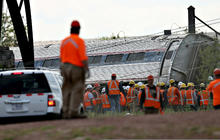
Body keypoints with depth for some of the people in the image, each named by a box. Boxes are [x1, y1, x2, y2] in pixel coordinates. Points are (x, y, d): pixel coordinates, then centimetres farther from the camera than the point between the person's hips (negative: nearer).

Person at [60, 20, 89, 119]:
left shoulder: (64, 41, 6)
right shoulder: (79, 41, -12)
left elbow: (61, 57, 12)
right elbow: (83, 57, -17)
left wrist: (62, 68, 20)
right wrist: (87, 70, -14)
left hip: (66, 67, 6)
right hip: (77, 68, -6)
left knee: (67, 91, 8)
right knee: (77, 90, -5)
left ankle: (66, 112, 6)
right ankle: (74, 111, -14)